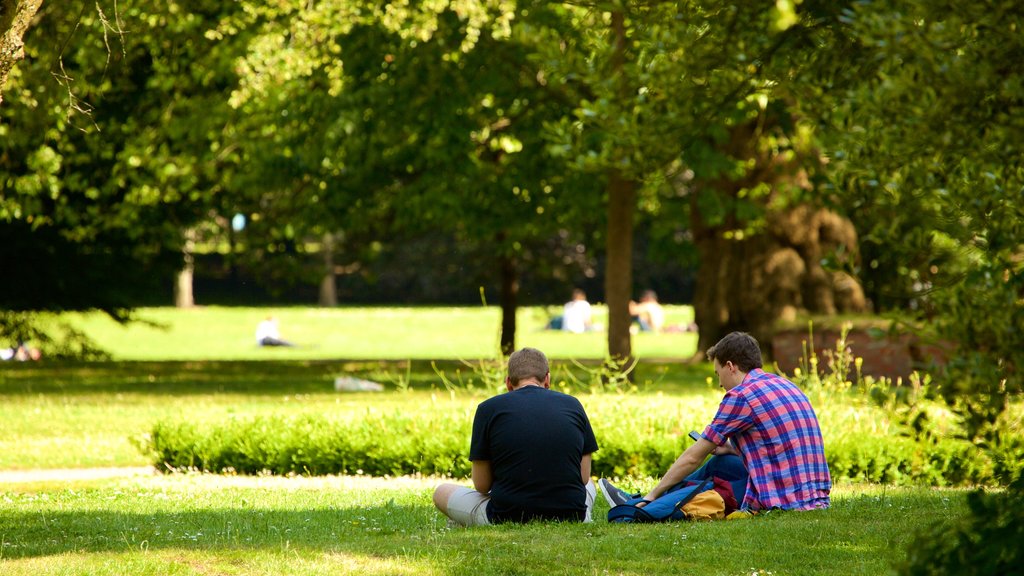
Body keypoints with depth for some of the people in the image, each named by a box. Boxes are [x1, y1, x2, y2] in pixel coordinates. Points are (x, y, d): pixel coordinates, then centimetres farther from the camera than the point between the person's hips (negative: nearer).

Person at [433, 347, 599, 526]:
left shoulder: (489, 409, 0)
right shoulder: (573, 405, 6)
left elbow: (482, 485, 5)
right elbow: (584, 478, 10)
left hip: (507, 518, 0)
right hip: (571, 517, 0)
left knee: (442, 492, 27)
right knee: (590, 485, 38)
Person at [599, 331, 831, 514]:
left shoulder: (741, 395, -10)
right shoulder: (784, 384, 15)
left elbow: (693, 458, -2)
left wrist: (653, 494, 7)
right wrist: (730, 448, 19)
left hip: (784, 501, -9)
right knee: (720, 463, 25)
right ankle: (642, 502, 35)